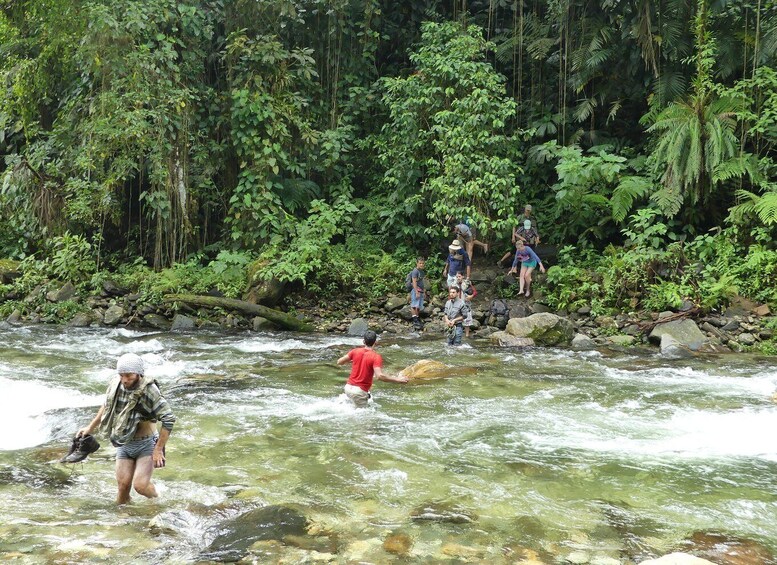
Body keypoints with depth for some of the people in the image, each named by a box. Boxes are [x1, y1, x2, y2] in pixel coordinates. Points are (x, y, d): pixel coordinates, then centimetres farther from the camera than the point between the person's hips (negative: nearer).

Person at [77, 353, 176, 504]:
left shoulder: (149, 391, -25)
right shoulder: (115, 385, -8)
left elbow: (169, 419, -24)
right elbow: (106, 406, 14)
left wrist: (158, 450, -22)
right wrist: (90, 427, 18)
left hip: (146, 444, -4)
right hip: (124, 444, 5)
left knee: (140, 485, -13)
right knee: (123, 484, -1)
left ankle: (156, 500, 20)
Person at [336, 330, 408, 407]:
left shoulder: (355, 351, -1)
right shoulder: (376, 357, -15)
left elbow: (339, 362, 6)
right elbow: (379, 376, -26)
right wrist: (397, 379, -20)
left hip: (348, 387, 6)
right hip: (360, 391, -6)